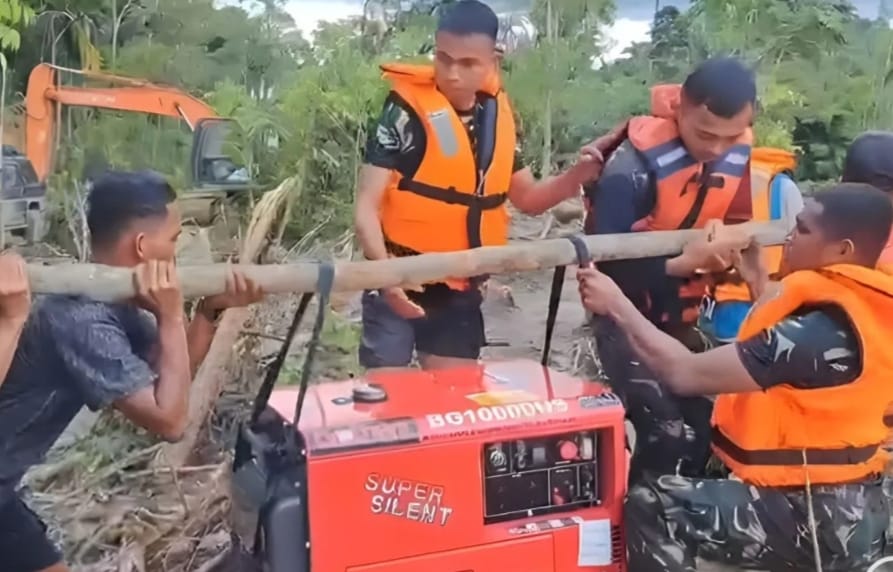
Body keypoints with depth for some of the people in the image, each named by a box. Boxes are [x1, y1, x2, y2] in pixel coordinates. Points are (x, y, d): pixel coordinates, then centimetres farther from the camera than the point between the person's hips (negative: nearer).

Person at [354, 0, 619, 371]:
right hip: (400, 287, -5)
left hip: (460, 292, 5)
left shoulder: (497, 115, 4)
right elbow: (367, 206, -17)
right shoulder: (407, 111, -13)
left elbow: (527, 198, 15)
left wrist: (578, 175, -4)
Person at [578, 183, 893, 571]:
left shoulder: (826, 330, -26)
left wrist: (616, 305, -16)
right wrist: (759, 282, 20)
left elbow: (684, 374, -26)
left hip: (815, 519, -10)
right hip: (846, 509, 10)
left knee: (652, 508, -8)